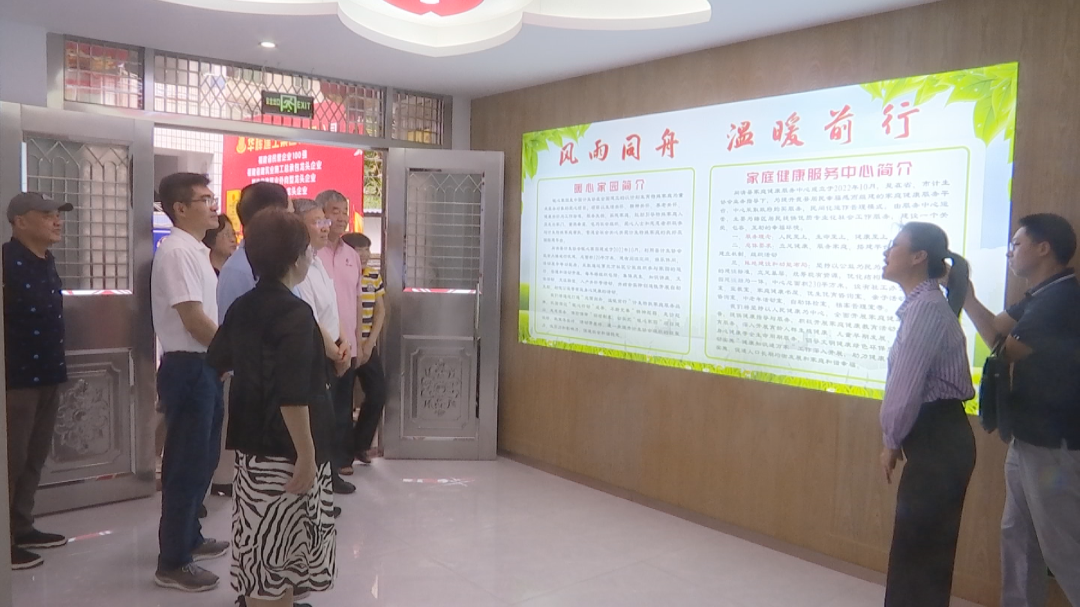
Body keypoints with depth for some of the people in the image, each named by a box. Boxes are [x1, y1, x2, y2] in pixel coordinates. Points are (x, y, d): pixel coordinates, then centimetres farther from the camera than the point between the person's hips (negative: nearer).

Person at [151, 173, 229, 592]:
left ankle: (188, 538, 35)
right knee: (187, 463, -2)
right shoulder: (177, 251, -17)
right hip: (188, 368, -10)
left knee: (202, 458, 19)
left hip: (203, 366, 10)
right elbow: (193, 320, -21)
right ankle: (172, 563, 10)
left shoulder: (196, 250, 14)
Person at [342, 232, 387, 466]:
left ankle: (359, 444, 22)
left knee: (378, 394, 5)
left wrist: (370, 343, -1)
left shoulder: (374, 276, 8)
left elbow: (380, 311, 9)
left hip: (368, 346, 6)